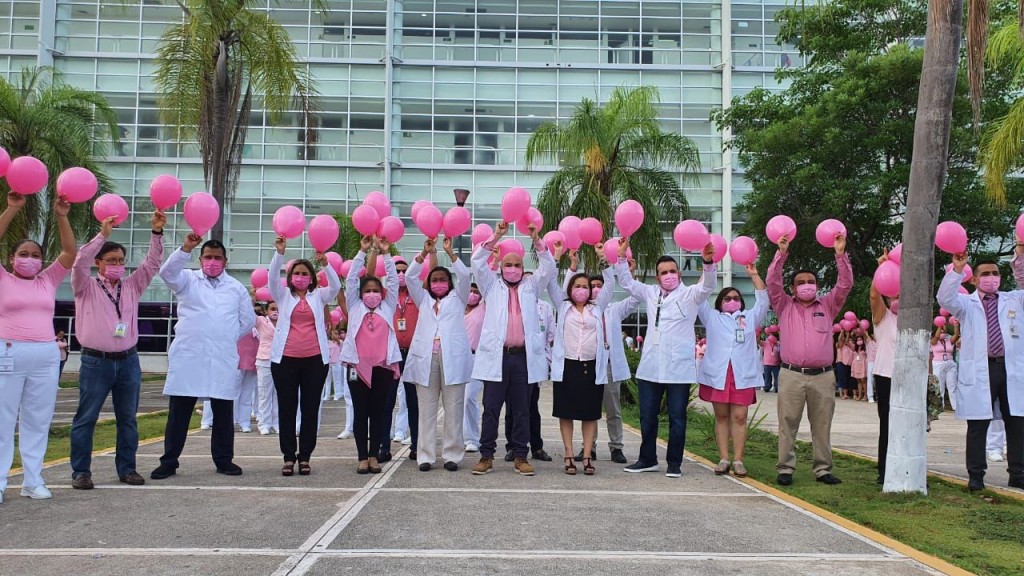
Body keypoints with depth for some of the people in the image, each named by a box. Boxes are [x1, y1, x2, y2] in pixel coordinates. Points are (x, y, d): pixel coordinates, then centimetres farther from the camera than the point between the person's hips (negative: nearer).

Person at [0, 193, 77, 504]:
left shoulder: (48, 281, 13)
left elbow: (70, 252, 6)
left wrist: (61, 217, -3)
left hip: (46, 357, 3)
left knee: (37, 422, 6)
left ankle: (33, 481, 11)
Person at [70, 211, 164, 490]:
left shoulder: (132, 286, 12)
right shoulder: (86, 287, 2)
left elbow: (152, 263, 5)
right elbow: (80, 262, -15)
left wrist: (157, 232, -7)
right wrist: (103, 234, -20)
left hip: (128, 361, 4)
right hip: (96, 362, -4)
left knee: (128, 419, 9)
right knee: (86, 419, 1)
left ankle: (127, 468, 17)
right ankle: (81, 471, 9)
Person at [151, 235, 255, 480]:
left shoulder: (237, 288, 14)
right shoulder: (188, 280, 9)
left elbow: (248, 320, 18)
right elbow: (167, 272, -13)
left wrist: (228, 338, 11)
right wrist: (186, 248, -27)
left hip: (223, 359, 2)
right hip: (187, 356, -1)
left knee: (224, 412, 5)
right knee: (179, 411, 2)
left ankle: (224, 460, 15)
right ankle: (169, 462, 9)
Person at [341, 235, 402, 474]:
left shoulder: (388, 307, 12)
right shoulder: (355, 307, 10)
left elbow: (393, 280, 8)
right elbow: (351, 279, 6)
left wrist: (385, 253, 4)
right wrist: (362, 252, 2)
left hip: (383, 365, 1)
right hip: (358, 365, -1)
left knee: (378, 411, 5)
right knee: (361, 412, 3)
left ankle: (374, 455, 13)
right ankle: (362, 457, 9)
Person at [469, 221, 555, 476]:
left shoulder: (531, 287, 16)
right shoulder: (492, 286, 13)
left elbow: (549, 268, 5)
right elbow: (477, 263, 2)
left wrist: (536, 240, -6)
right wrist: (495, 237, -6)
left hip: (524, 357, 1)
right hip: (496, 356, -1)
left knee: (521, 410, 6)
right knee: (491, 409, 1)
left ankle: (521, 456, 12)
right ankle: (486, 456, 8)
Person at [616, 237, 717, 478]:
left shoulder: (690, 294, 2)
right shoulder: (651, 293, 14)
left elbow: (708, 285, -14)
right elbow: (627, 283, 16)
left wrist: (708, 262, -33)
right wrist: (622, 257, 3)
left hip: (679, 368, -4)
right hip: (650, 366, 4)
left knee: (677, 418, 2)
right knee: (647, 416, 11)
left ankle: (674, 463, 13)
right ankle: (648, 459, 24)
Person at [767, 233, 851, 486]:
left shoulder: (827, 306, 15)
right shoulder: (784, 306, 11)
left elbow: (845, 284, 5)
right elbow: (772, 282, 0)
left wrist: (840, 254, -4)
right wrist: (781, 253, -8)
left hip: (822, 376, 1)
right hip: (791, 375, -1)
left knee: (822, 426, 6)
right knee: (788, 425, -1)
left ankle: (823, 469, 13)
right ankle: (785, 469, 4)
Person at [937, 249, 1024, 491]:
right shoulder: (966, 303, 8)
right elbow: (945, 299, -10)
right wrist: (956, 270, -20)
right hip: (979, 372, -2)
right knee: (977, 426, 1)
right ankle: (976, 475, 7)